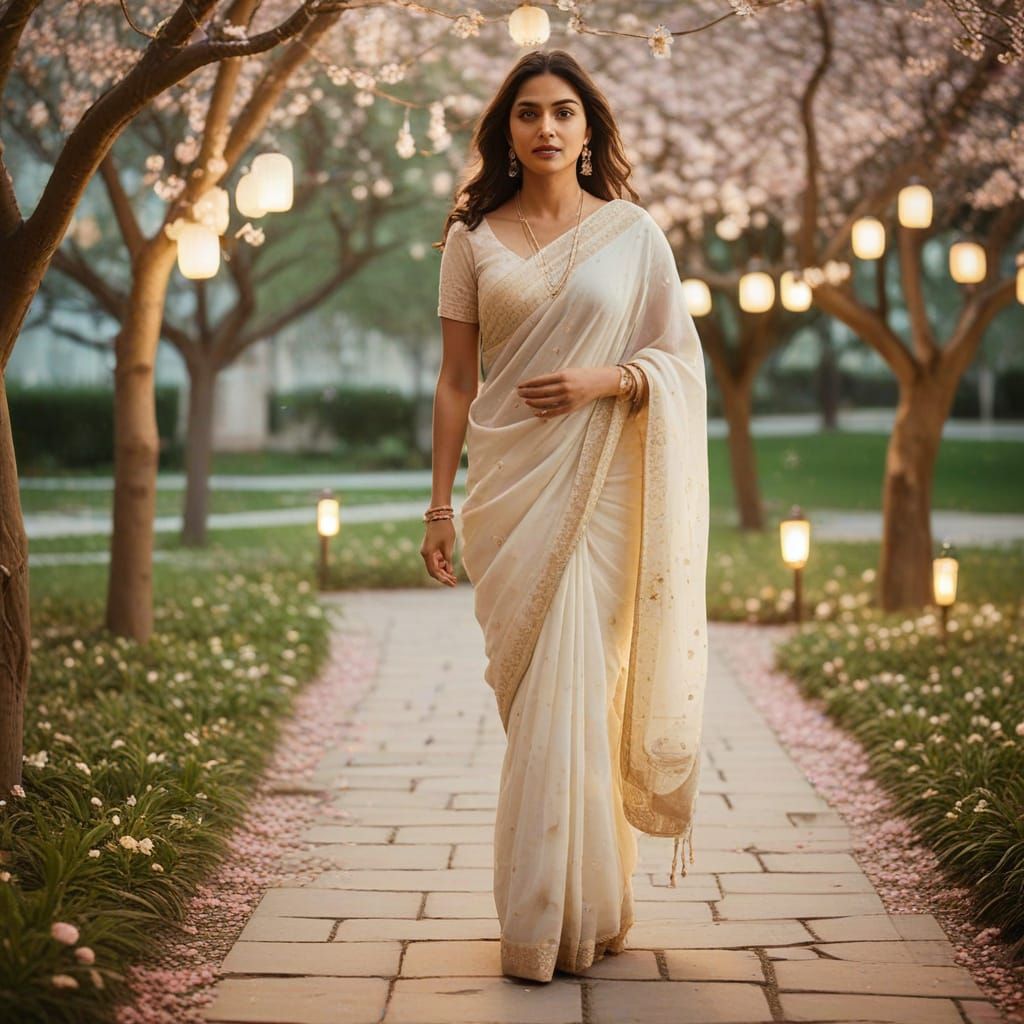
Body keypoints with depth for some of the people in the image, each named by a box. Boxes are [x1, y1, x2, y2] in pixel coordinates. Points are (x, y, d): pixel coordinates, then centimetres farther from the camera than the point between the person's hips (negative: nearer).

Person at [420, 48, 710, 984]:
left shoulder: (632, 231, 5)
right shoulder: (473, 240, 8)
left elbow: (681, 358, 6)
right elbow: (456, 380, 7)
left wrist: (606, 381, -13)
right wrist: (440, 504, 3)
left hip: (599, 487, -1)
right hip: (510, 486, 1)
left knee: (581, 688, -5)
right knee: (540, 694, 3)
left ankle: (575, 913, 3)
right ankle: (547, 915, 13)